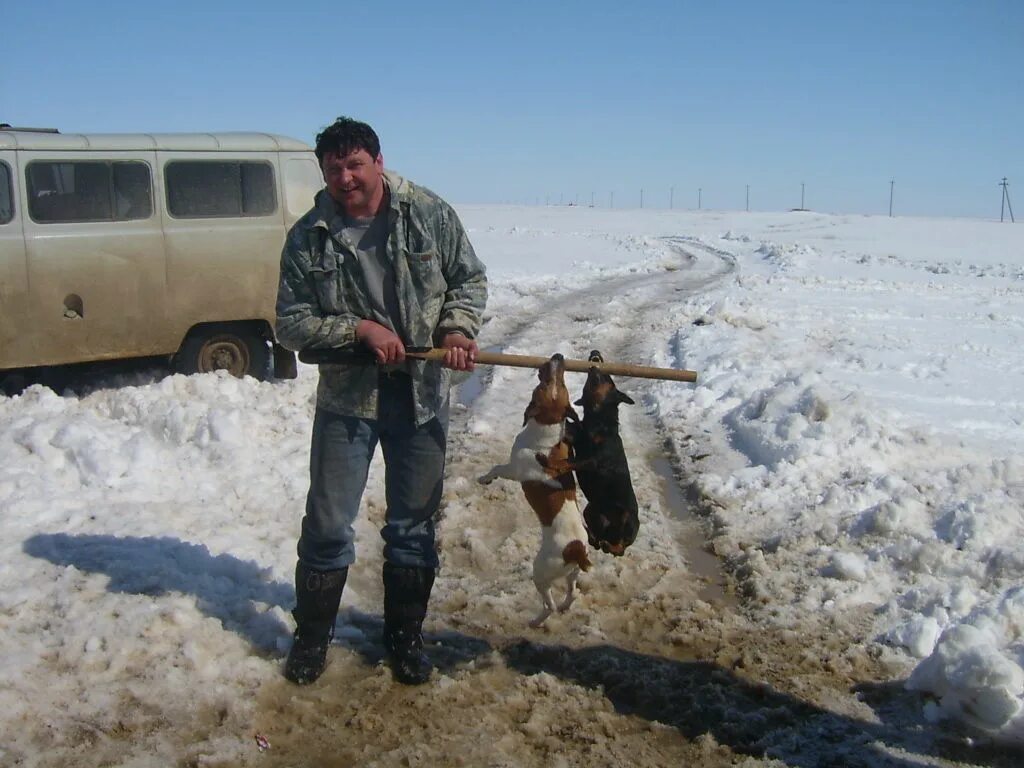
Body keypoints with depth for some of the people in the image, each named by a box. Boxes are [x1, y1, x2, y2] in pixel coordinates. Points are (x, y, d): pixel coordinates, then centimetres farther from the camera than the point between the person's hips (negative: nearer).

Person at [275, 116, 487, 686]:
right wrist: (358, 329, -19)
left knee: (414, 525, 12)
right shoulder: (308, 238, -5)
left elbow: (470, 279, 6)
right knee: (328, 524, 6)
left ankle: (405, 637, 29)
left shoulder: (431, 215, -4)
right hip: (347, 398, 0)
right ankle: (313, 636, 27)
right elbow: (291, 323, -5)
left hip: (422, 397, 1)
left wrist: (457, 327, -13)